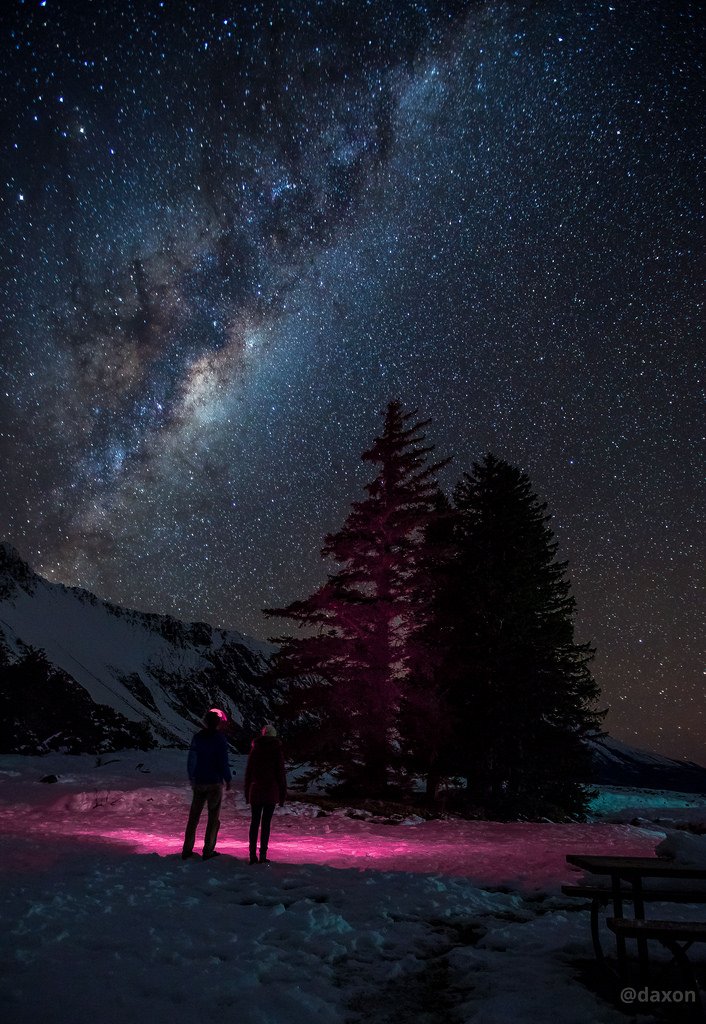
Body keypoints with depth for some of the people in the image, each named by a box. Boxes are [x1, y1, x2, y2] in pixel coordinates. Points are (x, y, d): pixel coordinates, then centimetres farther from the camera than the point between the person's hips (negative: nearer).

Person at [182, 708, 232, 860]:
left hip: (198, 783, 5)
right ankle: (208, 851, 5)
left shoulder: (197, 737, 5)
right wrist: (228, 779, 0)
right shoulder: (219, 738, -12)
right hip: (214, 783, -5)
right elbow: (223, 762, -13)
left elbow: (190, 760, 10)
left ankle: (187, 850, 14)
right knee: (213, 817, 4)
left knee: (193, 816, 12)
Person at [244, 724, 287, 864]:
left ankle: (253, 855, 7)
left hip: (255, 791, 2)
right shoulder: (277, 750, -3)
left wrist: (247, 793, 15)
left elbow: (248, 772, 8)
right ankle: (263, 855, 1)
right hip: (271, 792, -2)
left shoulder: (254, 749, 5)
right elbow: (281, 773, -3)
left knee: (254, 822, 8)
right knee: (266, 823, 2)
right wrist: (282, 795, 3)